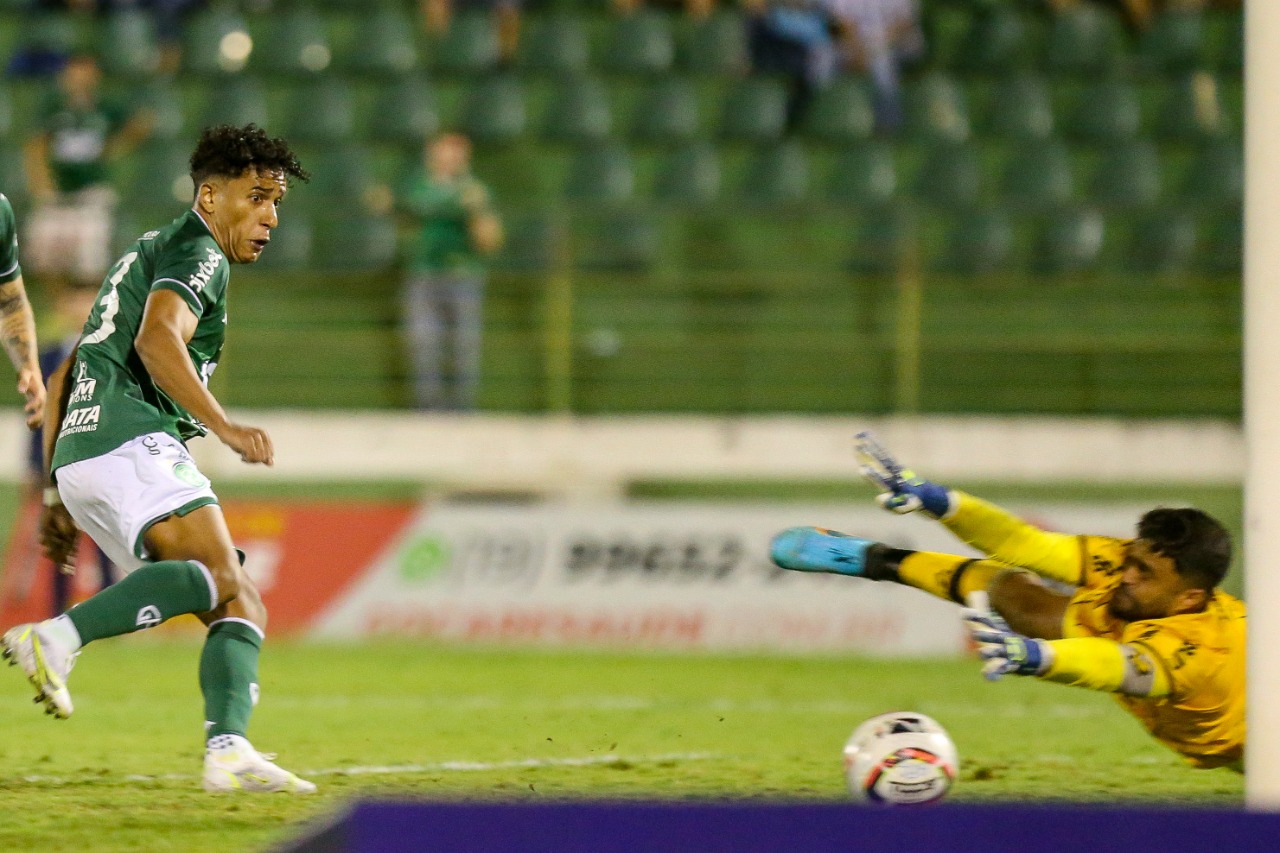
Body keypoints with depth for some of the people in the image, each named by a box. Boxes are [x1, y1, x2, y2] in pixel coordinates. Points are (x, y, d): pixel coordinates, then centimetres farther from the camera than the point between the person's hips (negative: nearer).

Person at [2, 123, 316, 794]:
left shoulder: (146, 256, 33)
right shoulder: (198, 255, 3)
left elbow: (62, 383, 33)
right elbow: (156, 340, -20)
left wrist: (58, 495, 31)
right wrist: (222, 426, -26)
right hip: (130, 438, -10)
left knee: (240, 606, 3)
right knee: (217, 571, -29)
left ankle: (228, 752, -18)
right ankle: (57, 638, -40)